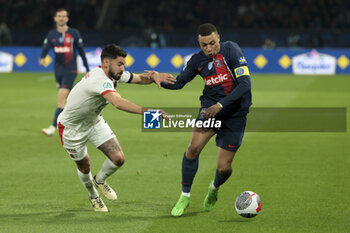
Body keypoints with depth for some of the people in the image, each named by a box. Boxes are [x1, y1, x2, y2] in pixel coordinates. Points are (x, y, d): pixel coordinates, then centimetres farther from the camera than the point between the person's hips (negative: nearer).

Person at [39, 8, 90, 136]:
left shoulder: (74, 33, -4)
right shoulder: (51, 34, 5)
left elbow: (81, 51, 2)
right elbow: (45, 49, -3)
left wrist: (87, 69, 5)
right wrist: (42, 58, -26)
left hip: (70, 70, -5)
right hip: (58, 71, 5)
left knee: (61, 97, -17)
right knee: (68, 99, 14)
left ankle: (53, 127, -23)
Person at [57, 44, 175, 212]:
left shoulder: (115, 75, -10)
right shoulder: (100, 80, -38)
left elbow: (140, 78, 1)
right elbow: (119, 103, -53)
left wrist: (154, 76, -23)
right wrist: (147, 112, -60)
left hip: (94, 122, 7)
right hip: (72, 127, -7)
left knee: (118, 159, -7)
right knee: (84, 167, 9)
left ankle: (100, 180, 25)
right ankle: (93, 196, 41)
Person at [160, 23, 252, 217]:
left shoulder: (231, 50, -15)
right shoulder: (198, 60, -2)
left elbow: (245, 83, -20)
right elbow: (178, 83, 9)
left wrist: (221, 105, -27)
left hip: (235, 113, -3)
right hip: (210, 107, 3)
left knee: (223, 168, -4)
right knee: (194, 147, -23)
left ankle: (214, 188, 34)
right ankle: (185, 196, -3)